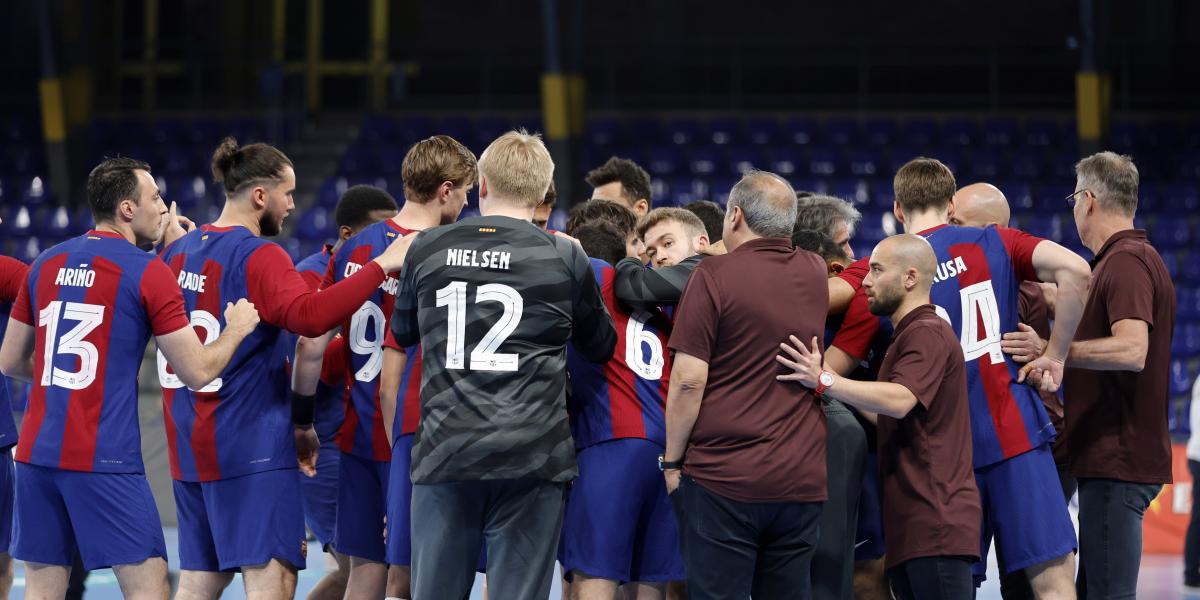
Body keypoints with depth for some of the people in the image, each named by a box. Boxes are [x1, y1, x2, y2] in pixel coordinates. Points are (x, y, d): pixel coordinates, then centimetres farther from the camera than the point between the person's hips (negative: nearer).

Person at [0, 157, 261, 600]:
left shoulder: (46, 264, 11)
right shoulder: (148, 272, -6)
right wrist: (237, 329, 12)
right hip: (104, 459, -6)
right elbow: (198, 372, -5)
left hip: (36, 449, 6)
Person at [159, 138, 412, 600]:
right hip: (253, 449, -8)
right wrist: (380, 266, -26)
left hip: (189, 447, 8)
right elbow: (309, 315, -30)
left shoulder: (178, 252, 12)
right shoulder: (258, 256, -13)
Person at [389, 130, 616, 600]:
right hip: (530, 458, -2)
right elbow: (601, 346, 15)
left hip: (443, 456, 2)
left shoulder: (426, 249, 5)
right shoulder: (565, 257, -1)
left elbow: (403, 334, 23)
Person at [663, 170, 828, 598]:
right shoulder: (815, 274, 8)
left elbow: (689, 379, -12)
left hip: (723, 478, -5)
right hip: (801, 479, 5)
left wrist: (672, 461, -2)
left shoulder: (713, 275, -9)